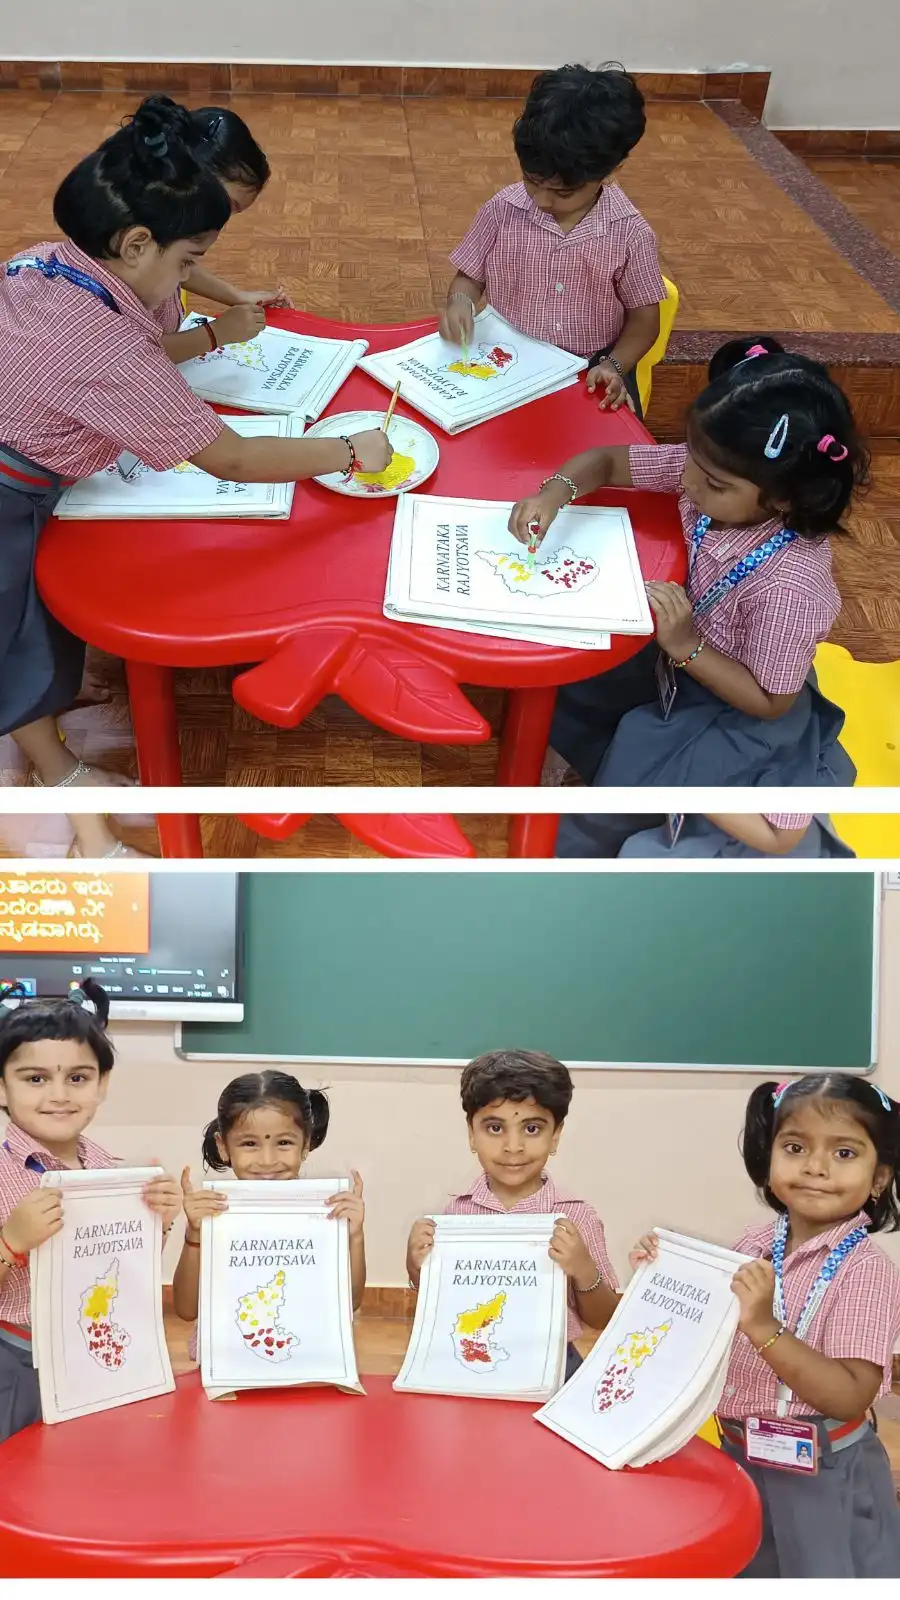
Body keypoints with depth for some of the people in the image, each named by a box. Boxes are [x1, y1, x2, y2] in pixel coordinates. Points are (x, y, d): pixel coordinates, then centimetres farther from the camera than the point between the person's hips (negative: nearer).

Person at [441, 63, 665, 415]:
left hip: (590, 374, 0)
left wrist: (614, 366, -16)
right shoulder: (503, 210, -6)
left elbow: (643, 316, 1)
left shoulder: (630, 233, -10)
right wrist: (459, 302, -15)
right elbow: (470, 277, 8)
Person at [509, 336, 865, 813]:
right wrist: (557, 490, -28)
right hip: (675, 653, 6)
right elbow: (606, 461, -8)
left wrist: (685, 646, -34)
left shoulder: (790, 586, -39)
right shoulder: (713, 469, -23)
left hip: (737, 709, -6)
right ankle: (560, 755, 37)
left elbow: (770, 702, -25)